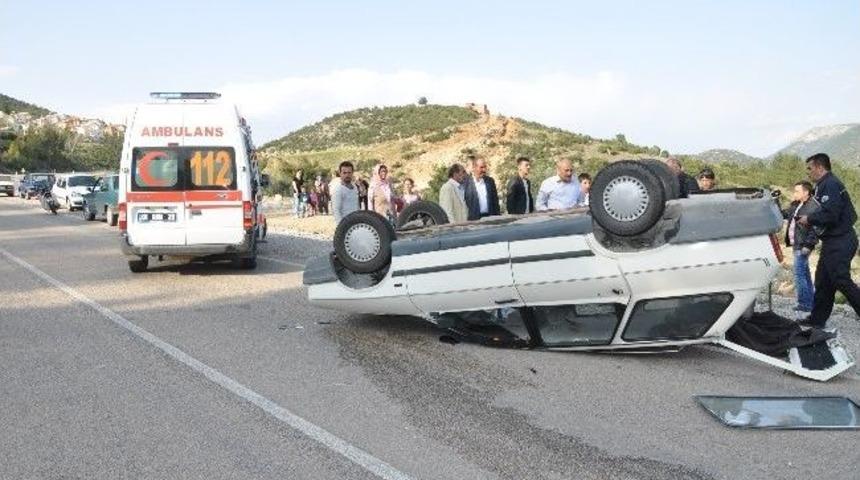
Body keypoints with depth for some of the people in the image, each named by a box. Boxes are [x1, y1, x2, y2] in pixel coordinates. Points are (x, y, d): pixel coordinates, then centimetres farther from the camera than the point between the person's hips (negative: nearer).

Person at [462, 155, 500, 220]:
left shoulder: (490, 181, 10)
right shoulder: (466, 183, -4)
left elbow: (495, 200, 13)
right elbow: (464, 202, -4)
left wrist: (497, 216, 8)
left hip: (490, 217, 4)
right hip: (474, 218, -4)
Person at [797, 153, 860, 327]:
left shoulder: (830, 184, -16)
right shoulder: (825, 184, 17)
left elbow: (830, 214, -25)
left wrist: (809, 219, -12)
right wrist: (810, 219, 7)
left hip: (839, 242, -11)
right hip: (834, 241, 11)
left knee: (842, 281, -9)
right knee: (823, 280, 13)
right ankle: (817, 319, 19)